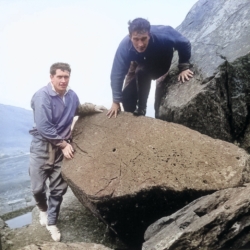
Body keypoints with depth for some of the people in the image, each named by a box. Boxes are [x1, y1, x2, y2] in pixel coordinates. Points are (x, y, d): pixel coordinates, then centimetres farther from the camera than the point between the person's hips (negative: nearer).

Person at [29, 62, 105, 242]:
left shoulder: (71, 95, 0)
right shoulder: (42, 97, -19)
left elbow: (77, 109, 24)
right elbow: (44, 128, -22)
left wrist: (93, 108, 9)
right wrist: (64, 144, -18)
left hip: (62, 147, 5)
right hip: (42, 147, -4)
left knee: (59, 189, 8)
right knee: (38, 188, 3)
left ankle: (52, 222, 27)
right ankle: (43, 209, 36)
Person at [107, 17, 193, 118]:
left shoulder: (162, 35, -39)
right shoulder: (125, 46, -36)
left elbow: (184, 44, -21)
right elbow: (117, 74, -31)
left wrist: (184, 67, -27)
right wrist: (116, 101, -31)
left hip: (161, 64, -2)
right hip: (140, 64, 2)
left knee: (142, 72, -34)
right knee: (127, 95, -7)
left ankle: (141, 109, -19)